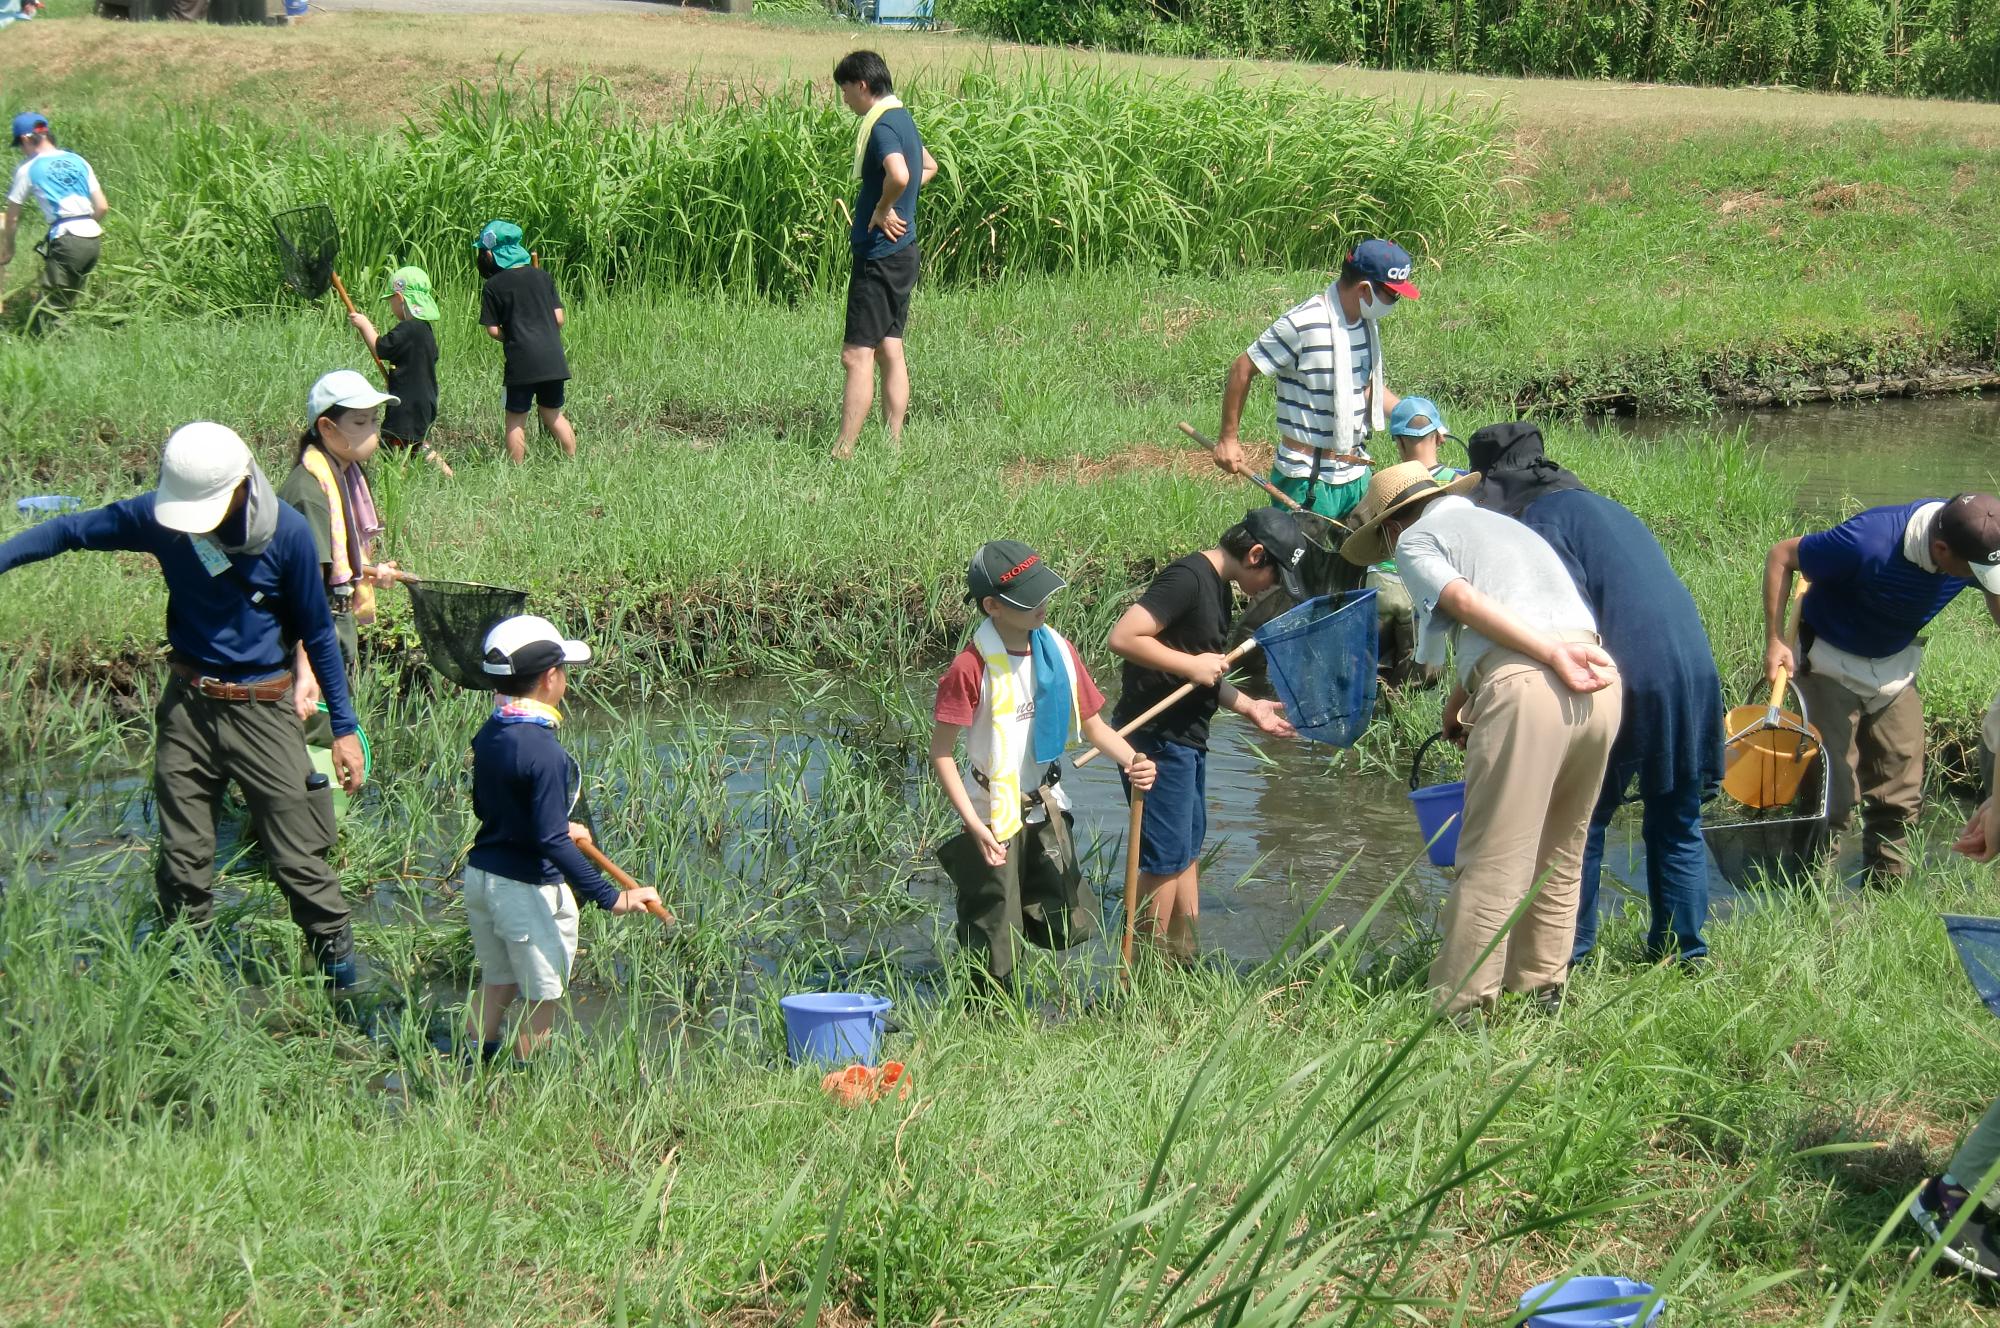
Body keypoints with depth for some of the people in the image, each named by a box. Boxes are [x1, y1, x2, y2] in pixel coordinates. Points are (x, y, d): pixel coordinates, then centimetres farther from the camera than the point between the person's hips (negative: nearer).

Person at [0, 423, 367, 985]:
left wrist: (344, 728, -2)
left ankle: (343, 978, 12)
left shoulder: (287, 533, -15)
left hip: (261, 709, -3)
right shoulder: (160, 517, -9)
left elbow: (317, 634, -4)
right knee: (182, 861, 9)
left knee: (298, 859, -2)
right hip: (186, 706, 3)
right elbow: (70, 531, 3)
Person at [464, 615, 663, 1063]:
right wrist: (610, 897, -26)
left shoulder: (488, 735, 1)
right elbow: (551, 842, -28)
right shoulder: (544, 752, -25)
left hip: (481, 874, 8)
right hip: (528, 888, -8)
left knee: (495, 985, 22)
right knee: (541, 1000, 6)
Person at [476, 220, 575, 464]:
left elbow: (493, 330, -3)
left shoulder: (494, 286, -3)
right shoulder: (542, 276, 8)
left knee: (516, 420, 4)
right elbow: (559, 318, 7)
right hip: (553, 359, 4)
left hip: (521, 361, -4)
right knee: (553, 414, 17)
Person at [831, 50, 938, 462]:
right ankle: (893, 444, 15)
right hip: (901, 252, 10)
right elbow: (928, 167, 32)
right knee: (890, 351, 12)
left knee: (857, 355, -9)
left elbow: (899, 175, -37)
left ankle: (844, 452, -10)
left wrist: (883, 210, -19)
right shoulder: (902, 118, 13)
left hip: (879, 254, -10)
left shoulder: (881, 126, -17)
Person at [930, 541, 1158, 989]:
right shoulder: (971, 668, -19)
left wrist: (1133, 761, -11)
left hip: (1047, 807, 6)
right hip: (996, 818, -6)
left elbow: (1091, 723, 8)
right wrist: (975, 826, -23)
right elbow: (941, 753, -17)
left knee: (1071, 928, 7)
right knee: (997, 951, 0)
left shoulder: (1058, 652, 0)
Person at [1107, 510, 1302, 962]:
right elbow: (1123, 637, -27)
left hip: (1185, 737, 10)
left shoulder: (1216, 586, 14)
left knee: (1188, 851, 17)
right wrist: (1191, 665, -22)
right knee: (1166, 857, -4)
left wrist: (1249, 707, 14)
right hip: (1156, 736, -10)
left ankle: (1183, 957, 27)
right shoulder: (1188, 578, -18)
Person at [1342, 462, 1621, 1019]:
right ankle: (1543, 989, 26)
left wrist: (1554, 656, -13)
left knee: (1491, 865, -4)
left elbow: (1468, 603, -6)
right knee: (1558, 858, 19)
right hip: (1599, 684, 7)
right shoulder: (1503, 523, 35)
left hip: (1526, 687, -7)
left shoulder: (1416, 540, 12)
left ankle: (1460, 1007, -2)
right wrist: (1464, 699, 47)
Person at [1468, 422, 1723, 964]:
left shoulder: (1542, 517, -1)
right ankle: (1684, 950, 20)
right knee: (1676, 823, 16)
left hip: (1630, 678, -8)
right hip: (1695, 672, 8)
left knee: (1581, 821, 4)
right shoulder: (1601, 507, 26)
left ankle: (1568, 955, 6)